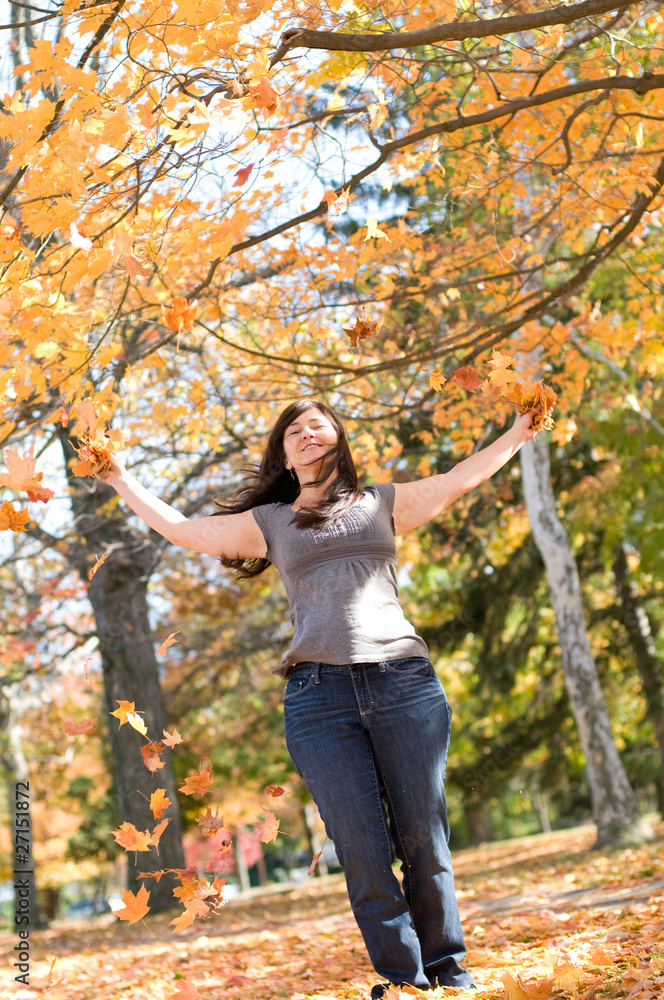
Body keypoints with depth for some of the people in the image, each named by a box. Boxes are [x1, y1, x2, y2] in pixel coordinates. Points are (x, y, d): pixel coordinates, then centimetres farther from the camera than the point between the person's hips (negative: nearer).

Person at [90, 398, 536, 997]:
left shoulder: (384, 504, 20)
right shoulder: (269, 522, 20)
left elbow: (461, 479, 24)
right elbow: (181, 528, 24)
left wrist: (520, 431, 24)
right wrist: (120, 480, 27)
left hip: (403, 682, 0)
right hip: (318, 695, 0)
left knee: (424, 840, -2)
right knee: (363, 851, -6)